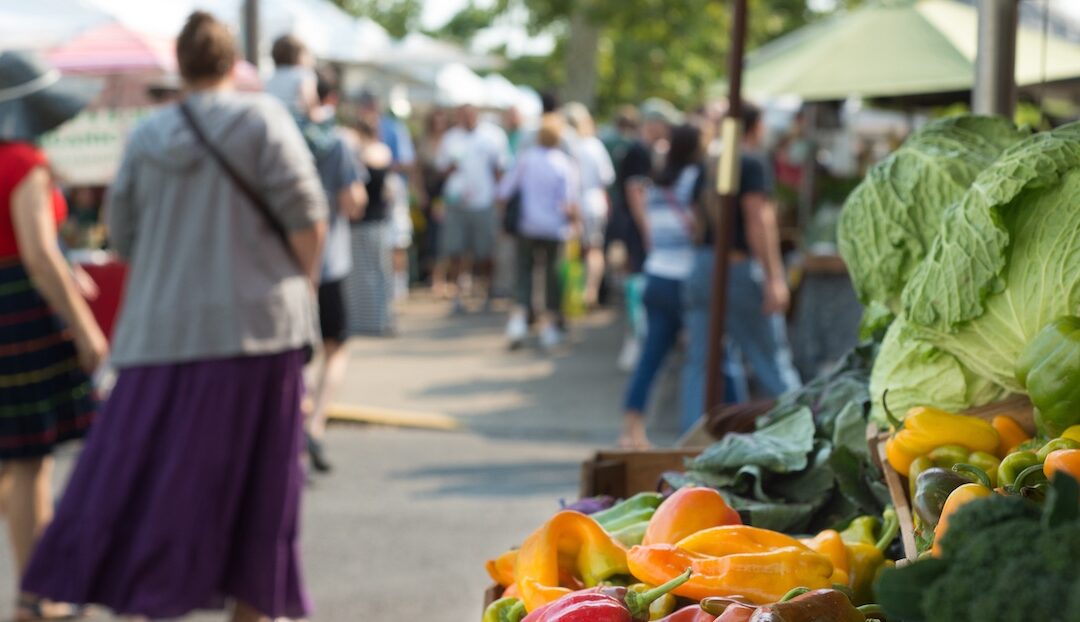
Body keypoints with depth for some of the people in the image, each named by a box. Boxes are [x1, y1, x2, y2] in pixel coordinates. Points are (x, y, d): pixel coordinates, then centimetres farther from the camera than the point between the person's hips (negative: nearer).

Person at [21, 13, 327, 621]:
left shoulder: (147, 137, 6)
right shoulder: (261, 119, -5)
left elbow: (125, 236, 11)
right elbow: (306, 218, -11)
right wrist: (303, 290, 3)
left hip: (166, 328, 3)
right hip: (255, 321, -3)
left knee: (143, 471, 6)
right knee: (255, 477, 7)